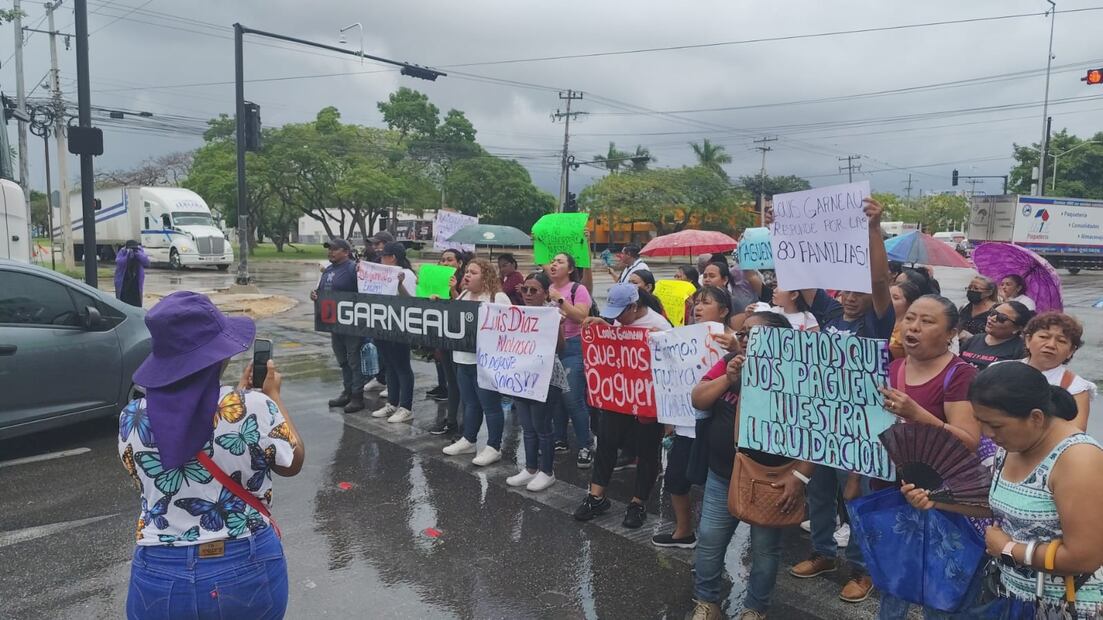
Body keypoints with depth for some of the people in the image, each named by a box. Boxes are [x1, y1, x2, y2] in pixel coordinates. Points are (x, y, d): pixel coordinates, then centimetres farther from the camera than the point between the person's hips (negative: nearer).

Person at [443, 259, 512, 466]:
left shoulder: (499, 298, -11)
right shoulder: (462, 296, 13)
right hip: (463, 358, 8)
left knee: (490, 404, 0)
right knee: (469, 402, 17)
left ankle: (494, 447, 9)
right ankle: (468, 440, 30)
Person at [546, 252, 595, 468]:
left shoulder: (578, 289, -5)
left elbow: (582, 317, -17)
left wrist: (560, 299, -19)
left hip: (572, 347, -6)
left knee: (573, 398, -9)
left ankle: (586, 446, 2)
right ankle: (559, 440, 24)